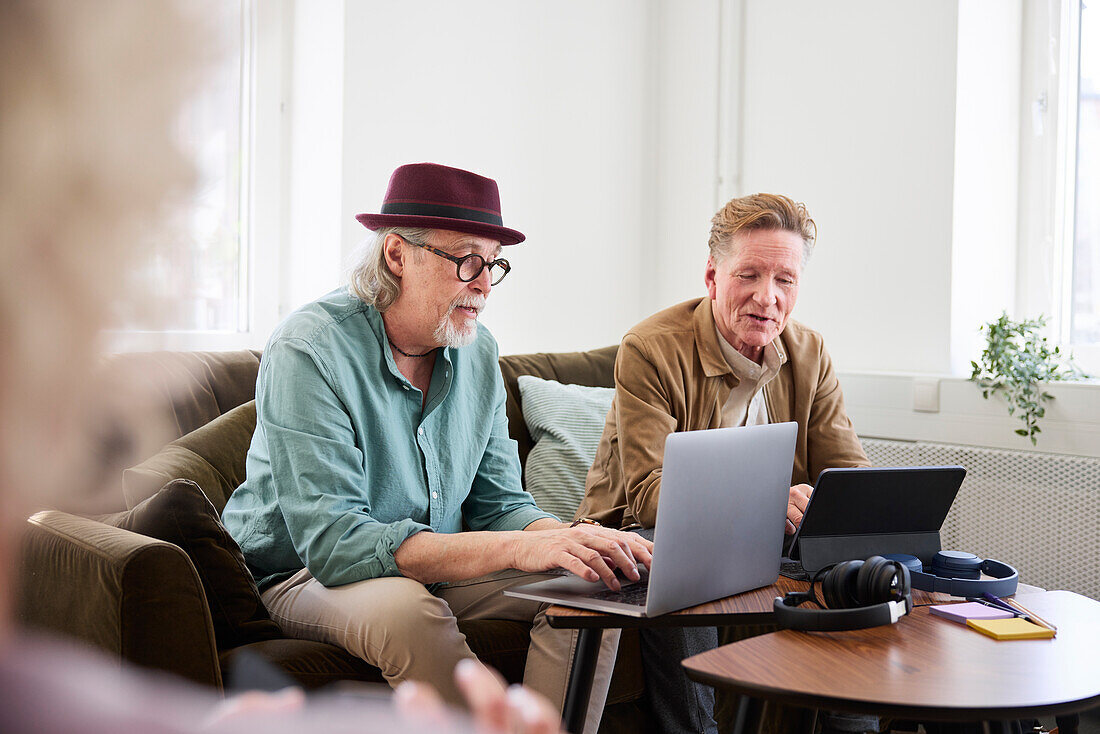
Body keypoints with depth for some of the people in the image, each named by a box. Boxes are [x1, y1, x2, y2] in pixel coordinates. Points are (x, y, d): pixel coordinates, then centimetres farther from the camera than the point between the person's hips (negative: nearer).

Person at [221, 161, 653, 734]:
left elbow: (498, 503, 3)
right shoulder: (307, 350, -22)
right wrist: (519, 548, -38)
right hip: (301, 576, -6)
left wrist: (571, 538, -22)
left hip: (431, 565, 6)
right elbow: (331, 541, -31)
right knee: (408, 611, -37)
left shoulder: (477, 351, 0)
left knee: (593, 588, -13)